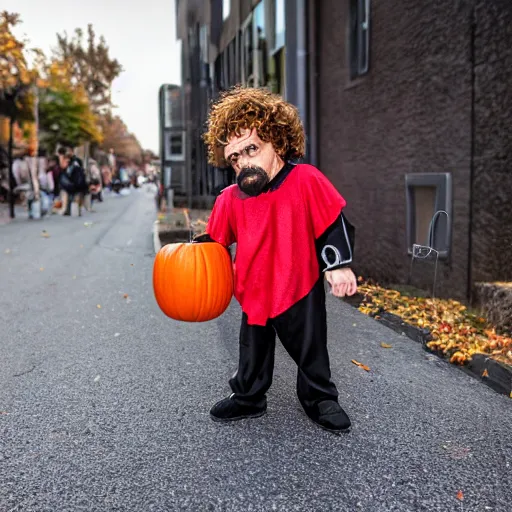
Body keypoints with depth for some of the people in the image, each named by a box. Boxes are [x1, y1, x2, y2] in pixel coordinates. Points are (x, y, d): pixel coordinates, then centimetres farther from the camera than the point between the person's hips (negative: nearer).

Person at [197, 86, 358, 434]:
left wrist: (338, 265, -16)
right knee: (253, 352, 19)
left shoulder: (305, 180, -17)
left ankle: (321, 400, 37)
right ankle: (248, 398, 42)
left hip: (301, 288, -3)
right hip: (254, 291, 3)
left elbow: (334, 223, -11)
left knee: (311, 349, 15)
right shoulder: (230, 199, -7)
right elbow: (214, 242, 7)